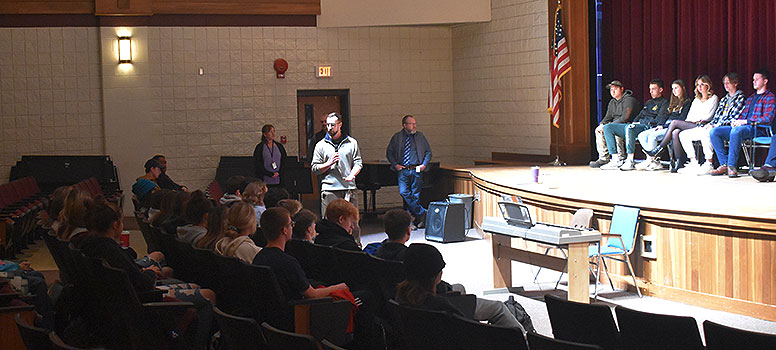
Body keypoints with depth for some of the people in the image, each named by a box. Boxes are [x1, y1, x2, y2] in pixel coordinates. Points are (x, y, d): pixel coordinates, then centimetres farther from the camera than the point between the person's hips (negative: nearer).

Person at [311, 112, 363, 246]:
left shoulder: (351, 143, 10)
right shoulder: (321, 145, 10)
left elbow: (358, 162, 6)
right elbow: (315, 168, 7)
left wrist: (352, 175, -13)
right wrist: (330, 163, -9)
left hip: (348, 187, 0)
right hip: (329, 189, 0)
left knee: (353, 222, -1)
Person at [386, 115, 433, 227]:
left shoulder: (420, 136, 9)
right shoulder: (397, 137, 6)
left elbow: (428, 151, 14)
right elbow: (389, 152, 11)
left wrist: (424, 164, -1)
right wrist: (395, 164, -2)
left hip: (417, 170, 1)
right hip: (402, 170, -1)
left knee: (415, 195, 0)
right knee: (404, 193, -16)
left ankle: (413, 219, 8)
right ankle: (421, 213, -8)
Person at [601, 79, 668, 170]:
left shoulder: (664, 103, 4)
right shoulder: (648, 102, 31)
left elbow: (658, 120, -8)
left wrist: (643, 123, -9)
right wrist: (634, 123, 9)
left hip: (648, 128, -9)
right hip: (637, 126, 9)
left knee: (629, 128, -41)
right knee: (608, 127, -4)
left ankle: (630, 162, -40)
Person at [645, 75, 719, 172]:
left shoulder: (714, 98, 9)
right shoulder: (696, 100, 29)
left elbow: (708, 117, -3)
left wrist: (696, 121, -9)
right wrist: (686, 123, 1)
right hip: (690, 125, 6)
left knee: (675, 122, -24)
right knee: (675, 132, -27)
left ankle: (658, 148, -20)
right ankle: (678, 162, -28)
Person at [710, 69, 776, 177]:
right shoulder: (750, 97, 29)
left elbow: (767, 119, -10)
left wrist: (745, 121, -14)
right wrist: (735, 121, 3)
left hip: (756, 129, -8)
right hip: (742, 127, 8)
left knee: (736, 130, -41)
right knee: (714, 132, -13)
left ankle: (732, 166, -37)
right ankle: (724, 164, -17)